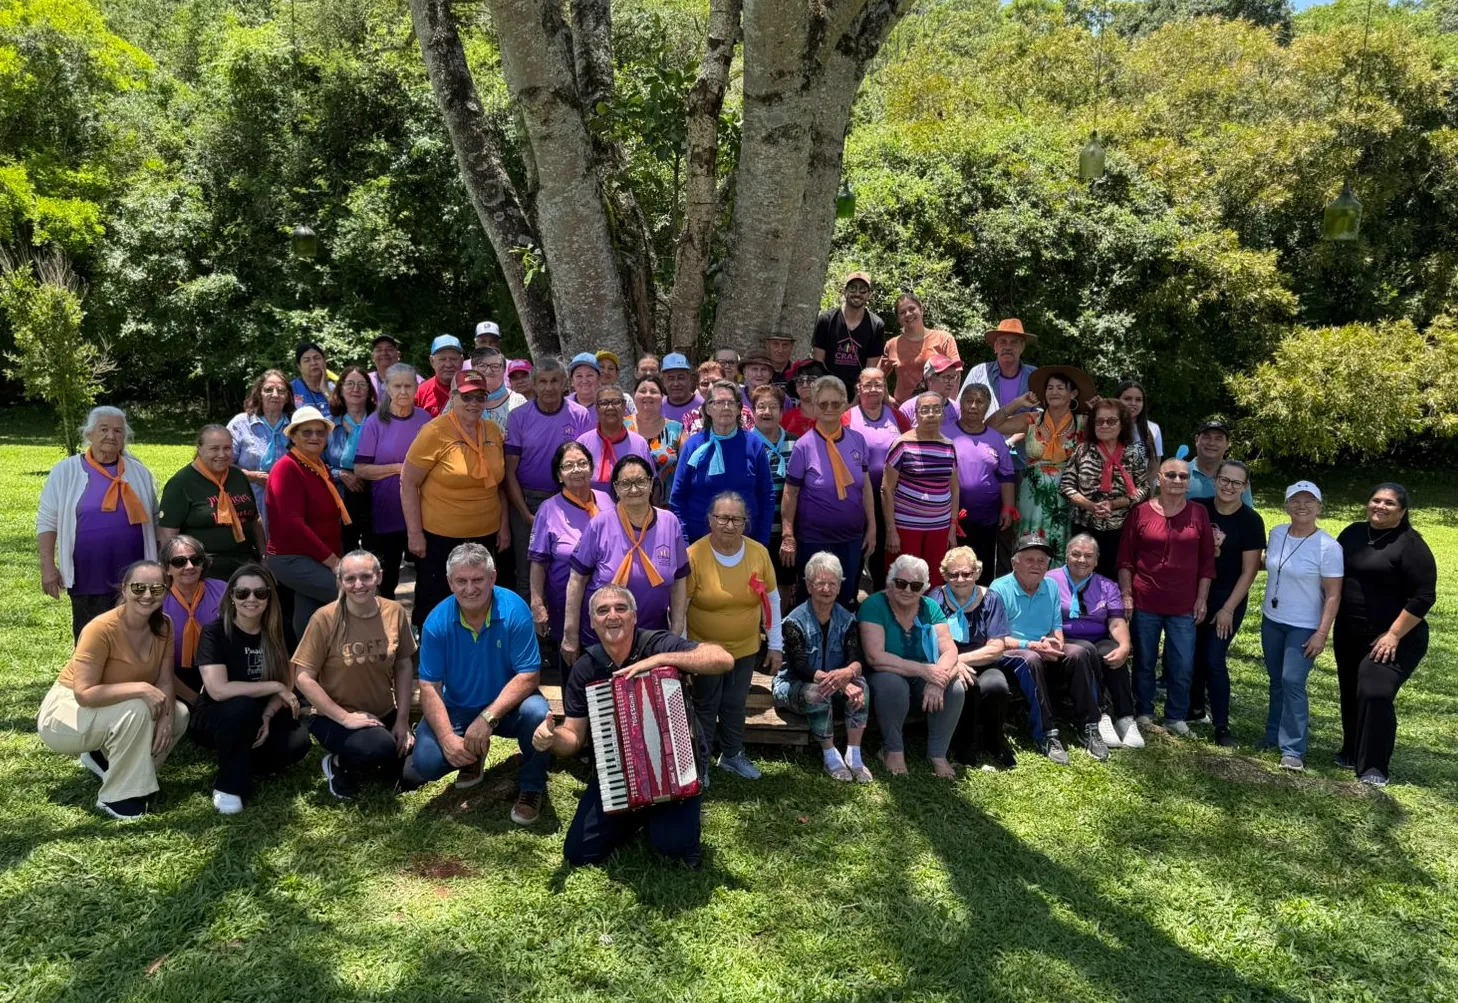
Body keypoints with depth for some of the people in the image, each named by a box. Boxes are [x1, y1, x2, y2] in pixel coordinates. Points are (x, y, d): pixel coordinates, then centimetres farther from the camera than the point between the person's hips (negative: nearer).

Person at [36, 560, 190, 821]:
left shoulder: (164, 627, -8)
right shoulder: (101, 629, -28)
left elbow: (165, 683, -8)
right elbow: (84, 694, -30)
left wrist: (166, 717, -25)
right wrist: (140, 688, -37)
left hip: (110, 711, 7)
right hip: (66, 713, -7)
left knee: (179, 714, -10)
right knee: (135, 709, -32)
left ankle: (104, 758, 9)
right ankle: (117, 797, -17)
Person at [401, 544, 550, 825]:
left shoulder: (514, 610, -20)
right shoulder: (437, 621, -14)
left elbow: (528, 676, -21)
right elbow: (429, 687, -12)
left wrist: (488, 717, -32)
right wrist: (447, 738, -25)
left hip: (506, 705, -1)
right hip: (457, 708, 2)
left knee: (536, 713, -34)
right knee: (425, 763, -21)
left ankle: (531, 787, -4)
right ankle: (472, 758, 17)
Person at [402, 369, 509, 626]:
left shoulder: (493, 432, 5)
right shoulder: (435, 432, -11)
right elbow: (408, 483, -9)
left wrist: (504, 525, 12)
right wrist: (414, 533, -12)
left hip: (486, 535, 5)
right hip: (440, 537, -5)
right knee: (434, 606, 6)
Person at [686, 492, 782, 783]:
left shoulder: (759, 553, -8)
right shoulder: (694, 556, -20)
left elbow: (771, 601, 3)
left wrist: (776, 645, 5)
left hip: (746, 649, 4)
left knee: (736, 704, 18)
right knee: (705, 707, 10)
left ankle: (732, 754, 39)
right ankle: (700, 762, 29)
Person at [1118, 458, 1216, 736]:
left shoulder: (1199, 514, 4)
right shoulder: (1140, 512, -2)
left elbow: (1207, 560, 6)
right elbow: (1125, 559, 1)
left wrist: (1202, 598, 2)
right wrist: (1126, 594, -3)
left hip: (1184, 606, 1)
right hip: (1145, 603, -1)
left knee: (1183, 667, 4)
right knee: (1144, 662, 10)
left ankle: (1176, 718, 20)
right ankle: (1143, 713, 25)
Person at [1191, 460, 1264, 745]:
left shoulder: (1251, 521, -9)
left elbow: (1249, 571, -8)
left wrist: (1228, 609, -10)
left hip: (1228, 598, -3)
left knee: (1214, 659, -7)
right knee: (1192, 654, 9)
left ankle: (1221, 725, 4)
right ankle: (1195, 708, 30)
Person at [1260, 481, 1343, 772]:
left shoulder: (1328, 546, -16)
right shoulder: (1276, 534, -1)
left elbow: (1333, 595, -15)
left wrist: (1322, 633, -17)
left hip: (1304, 627, -5)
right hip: (1271, 621, 5)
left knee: (1292, 683, -10)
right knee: (1277, 681, 16)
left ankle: (1293, 750, -2)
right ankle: (1274, 737, 29)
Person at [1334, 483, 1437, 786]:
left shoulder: (1410, 544, -13)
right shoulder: (1353, 533, 7)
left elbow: (1423, 596, -16)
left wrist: (1393, 635, -18)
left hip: (1391, 639, -6)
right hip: (1349, 634, 7)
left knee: (1375, 693, -16)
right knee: (1351, 695, 14)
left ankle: (1374, 767, -7)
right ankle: (1352, 752, 31)